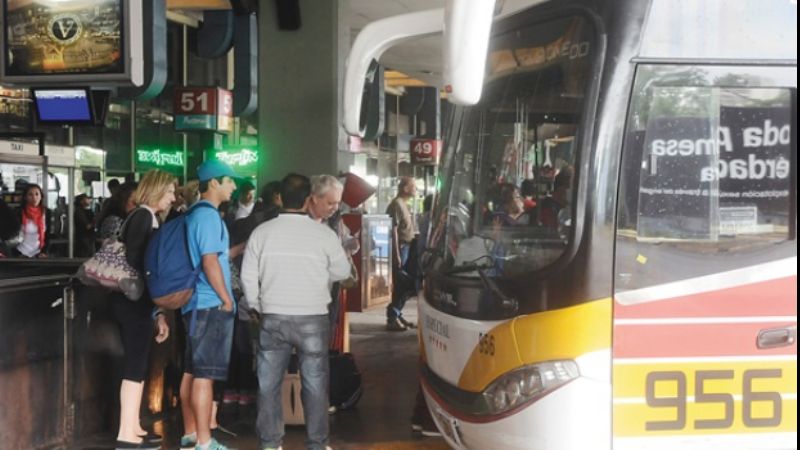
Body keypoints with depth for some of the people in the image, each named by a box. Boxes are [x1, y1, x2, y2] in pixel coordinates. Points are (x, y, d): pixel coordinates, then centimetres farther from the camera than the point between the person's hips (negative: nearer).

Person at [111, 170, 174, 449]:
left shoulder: (147, 218, 18)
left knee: (137, 366, 12)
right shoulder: (143, 216, -10)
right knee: (135, 366, -8)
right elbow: (134, 262, -20)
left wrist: (158, 312, 17)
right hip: (134, 303, -9)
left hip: (138, 303, 9)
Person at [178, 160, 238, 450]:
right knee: (205, 374, -8)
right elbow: (210, 263, -19)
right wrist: (227, 299, -13)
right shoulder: (208, 215, -14)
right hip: (211, 305, -10)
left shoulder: (195, 214, 16)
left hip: (197, 303, 10)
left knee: (192, 371, 12)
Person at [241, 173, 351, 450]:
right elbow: (342, 272, 5)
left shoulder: (262, 232, -3)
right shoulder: (324, 234, -8)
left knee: (269, 382, 11)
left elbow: (248, 277, 1)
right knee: (314, 383, 7)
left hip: (273, 318, 2)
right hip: (312, 318, -1)